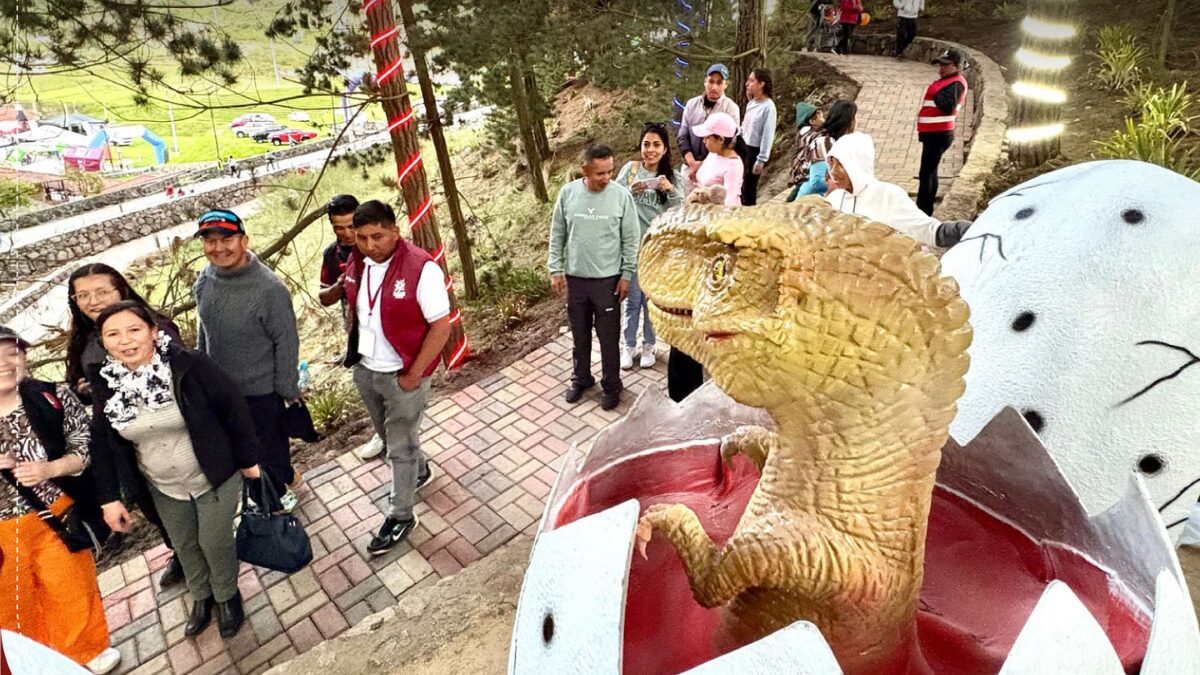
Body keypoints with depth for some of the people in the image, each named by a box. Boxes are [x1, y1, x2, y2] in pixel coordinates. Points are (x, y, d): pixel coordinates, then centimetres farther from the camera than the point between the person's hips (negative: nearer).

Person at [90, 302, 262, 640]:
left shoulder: (190, 366, -25)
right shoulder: (106, 385, -10)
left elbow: (234, 408, -16)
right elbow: (103, 443, 2)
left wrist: (248, 458, -9)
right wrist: (109, 498, 2)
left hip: (215, 479, -4)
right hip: (163, 488, 4)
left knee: (215, 542, 10)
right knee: (184, 545, 22)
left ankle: (227, 596, 39)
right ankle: (200, 596, 48)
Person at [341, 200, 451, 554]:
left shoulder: (421, 268, -24)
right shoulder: (356, 264, -2)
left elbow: (441, 326, -22)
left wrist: (414, 375, -20)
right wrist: (354, 346, 7)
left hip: (401, 374, -7)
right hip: (364, 369, 7)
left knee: (400, 446, 7)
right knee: (389, 435, 25)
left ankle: (401, 516, 26)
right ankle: (420, 470, 52)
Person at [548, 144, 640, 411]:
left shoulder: (622, 195, -10)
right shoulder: (567, 193, -5)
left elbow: (631, 239, -3)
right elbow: (557, 234, 3)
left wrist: (627, 275, -5)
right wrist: (555, 269, 0)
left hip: (607, 279, -2)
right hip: (574, 278, 2)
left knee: (609, 337, 8)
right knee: (580, 335, 16)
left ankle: (611, 386, 26)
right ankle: (581, 378, 36)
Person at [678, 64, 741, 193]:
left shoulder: (731, 108, -6)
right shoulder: (692, 104, 5)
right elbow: (683, 137, 4)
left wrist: (703, 165, -14)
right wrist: (693, 163, -12)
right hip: (689, 167, 4)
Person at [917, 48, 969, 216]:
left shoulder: (956, 83, -12)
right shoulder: (948, 81, 19)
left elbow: (947, 106, -24)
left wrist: (936, 92, -14)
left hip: (938, 134, -11)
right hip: (935, 133, 11)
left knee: (926, 173, -14)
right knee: (930, 172, 15)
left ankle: (922, 212, -15)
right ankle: (926, 210, 24)